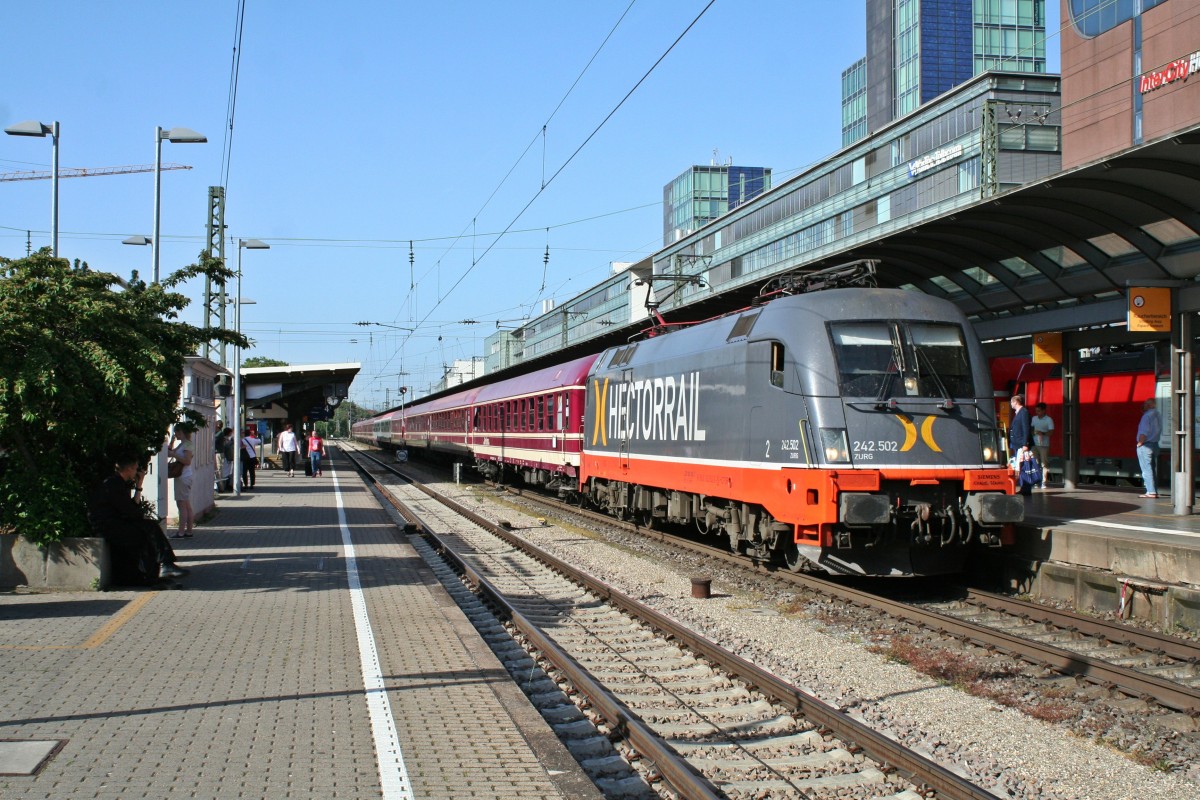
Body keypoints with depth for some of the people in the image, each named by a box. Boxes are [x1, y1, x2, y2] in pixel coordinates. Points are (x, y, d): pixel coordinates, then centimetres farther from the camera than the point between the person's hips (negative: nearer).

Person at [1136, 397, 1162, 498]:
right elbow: (1160, 431, 13)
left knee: (1147, 469, -6)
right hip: (1155, 444, 9)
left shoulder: (1147, 415, -15)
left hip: (1146, 445, -9)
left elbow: (1144, 432, -21)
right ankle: (1154, 491, 15)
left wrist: (1140, 443, -11)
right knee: (1152, 469, 14)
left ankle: (1151, 492, -9)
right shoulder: (1158, 416, 12)